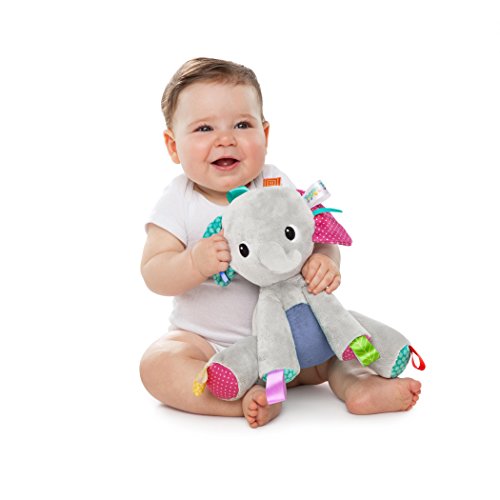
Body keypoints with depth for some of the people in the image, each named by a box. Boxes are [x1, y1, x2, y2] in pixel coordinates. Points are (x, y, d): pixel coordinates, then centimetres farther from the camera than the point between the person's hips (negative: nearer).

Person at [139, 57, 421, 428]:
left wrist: (326, 262, -33)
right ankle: (243, 399, -37)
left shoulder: (278, 187, -5)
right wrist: (195, 263, -35)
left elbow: (319, 237, -8)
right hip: (206, 340, -2)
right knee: (159, 364, -30)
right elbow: (153, 274, -14)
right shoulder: (179, 202, -9)